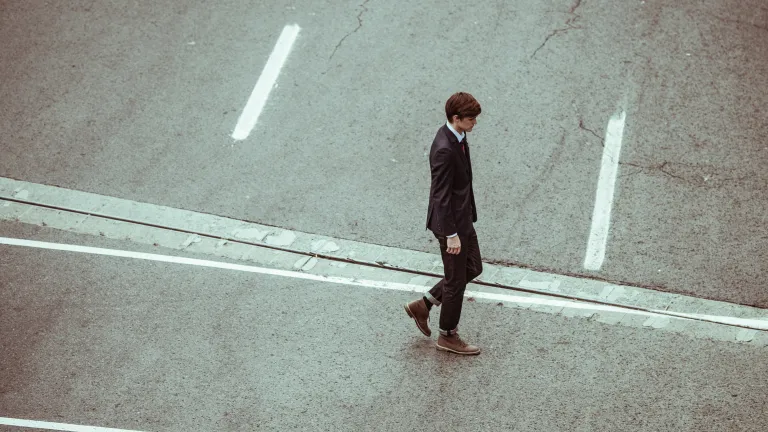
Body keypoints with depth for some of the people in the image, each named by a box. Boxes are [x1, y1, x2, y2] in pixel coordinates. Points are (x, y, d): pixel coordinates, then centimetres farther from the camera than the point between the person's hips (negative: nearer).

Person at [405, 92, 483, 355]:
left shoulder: (457, 137, 2)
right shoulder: (445, 149, -29)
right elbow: (441, 195, -26)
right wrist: (451, 234, -22)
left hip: (462, 217, 10)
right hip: (451, 222, -10)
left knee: (473, 269, 21)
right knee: (456, 280, 7)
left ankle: (423, 306, 29)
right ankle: (447, 336, 26)